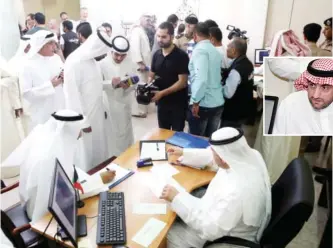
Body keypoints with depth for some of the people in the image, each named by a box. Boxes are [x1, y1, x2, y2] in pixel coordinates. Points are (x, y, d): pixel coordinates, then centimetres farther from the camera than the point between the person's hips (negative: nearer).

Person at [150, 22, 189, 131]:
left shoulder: (181, 56, -13)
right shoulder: (157, 54, 4)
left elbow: (182, 82, -18)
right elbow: (152, 76, 12)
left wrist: (162, 93, -24)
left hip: (178, 104, -5)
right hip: (162, 102, 5)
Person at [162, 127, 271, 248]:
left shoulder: (238, 192, -42)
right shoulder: (249, 155, -17)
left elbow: (211, 229, -30)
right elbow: (211, 156, 2)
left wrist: (177, 198, -29)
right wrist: (184, 153, 10)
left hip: (228, 236, -7)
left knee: (169, 234, 2)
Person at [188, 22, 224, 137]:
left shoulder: (199, 50, -12)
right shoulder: (215, 51, 12)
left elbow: (201, 78, -25)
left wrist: (196, 101, -19)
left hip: (202, 104, -8)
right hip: (218, 103, 8)